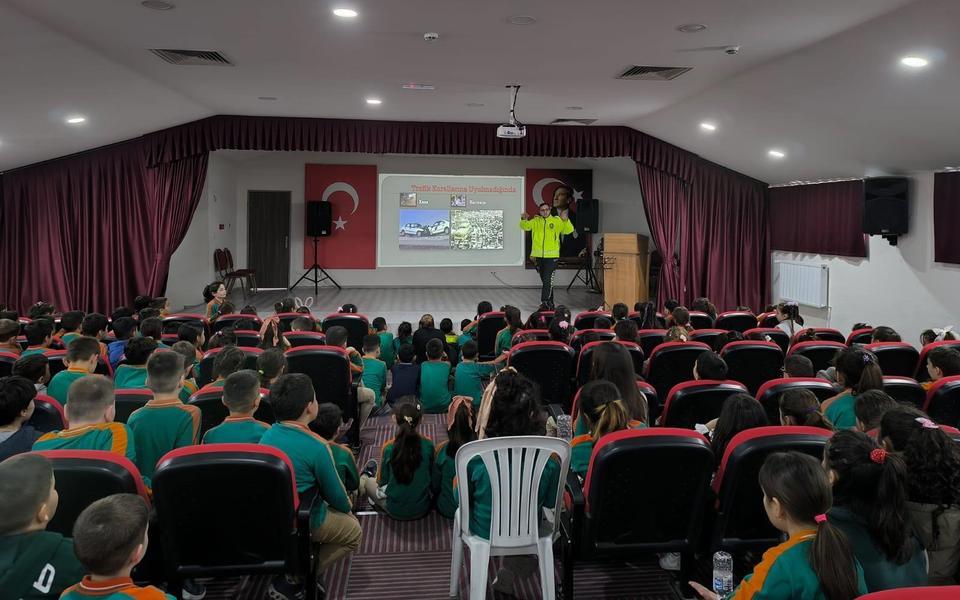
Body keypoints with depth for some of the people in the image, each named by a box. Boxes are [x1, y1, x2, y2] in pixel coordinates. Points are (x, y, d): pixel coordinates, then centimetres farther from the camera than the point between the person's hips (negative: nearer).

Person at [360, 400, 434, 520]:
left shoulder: (389, 448, -18)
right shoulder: (428, 444, -13)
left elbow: (382, 482, -7)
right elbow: (432, 476, 0)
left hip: (396, 511, -2)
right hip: (423, 509, 2)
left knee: (367, 482, 23)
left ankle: (366, 476, 55)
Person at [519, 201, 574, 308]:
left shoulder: (557, 221, 1)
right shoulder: (535, 221, 9)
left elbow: (569, 230, -5)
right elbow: (525, 226, 4)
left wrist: (565, 220, -22)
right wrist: (524, 220, -18)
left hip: (552, 256, -4)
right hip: (538, 256, 4)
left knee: (548, 280, -13)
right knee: (544, 280, 13)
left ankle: (545, 302, -13)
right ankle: (550, 303, 24)